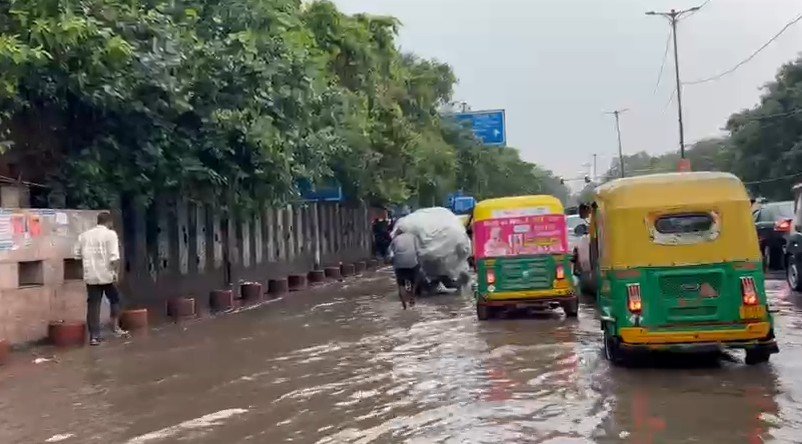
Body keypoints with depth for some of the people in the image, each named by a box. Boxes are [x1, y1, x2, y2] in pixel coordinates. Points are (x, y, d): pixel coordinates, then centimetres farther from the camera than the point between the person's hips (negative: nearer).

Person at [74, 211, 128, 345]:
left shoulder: (84, 235, 9)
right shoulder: (110, 234, -7)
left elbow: (78, 254, 12)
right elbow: (114, 257, -16)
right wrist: (115, 272, -9)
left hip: (90, 276, 4)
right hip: (106, 274, -4)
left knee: (93, 305, 4)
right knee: (114, 299, 18)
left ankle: (94, 336, 4)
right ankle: (115, 327, 17)